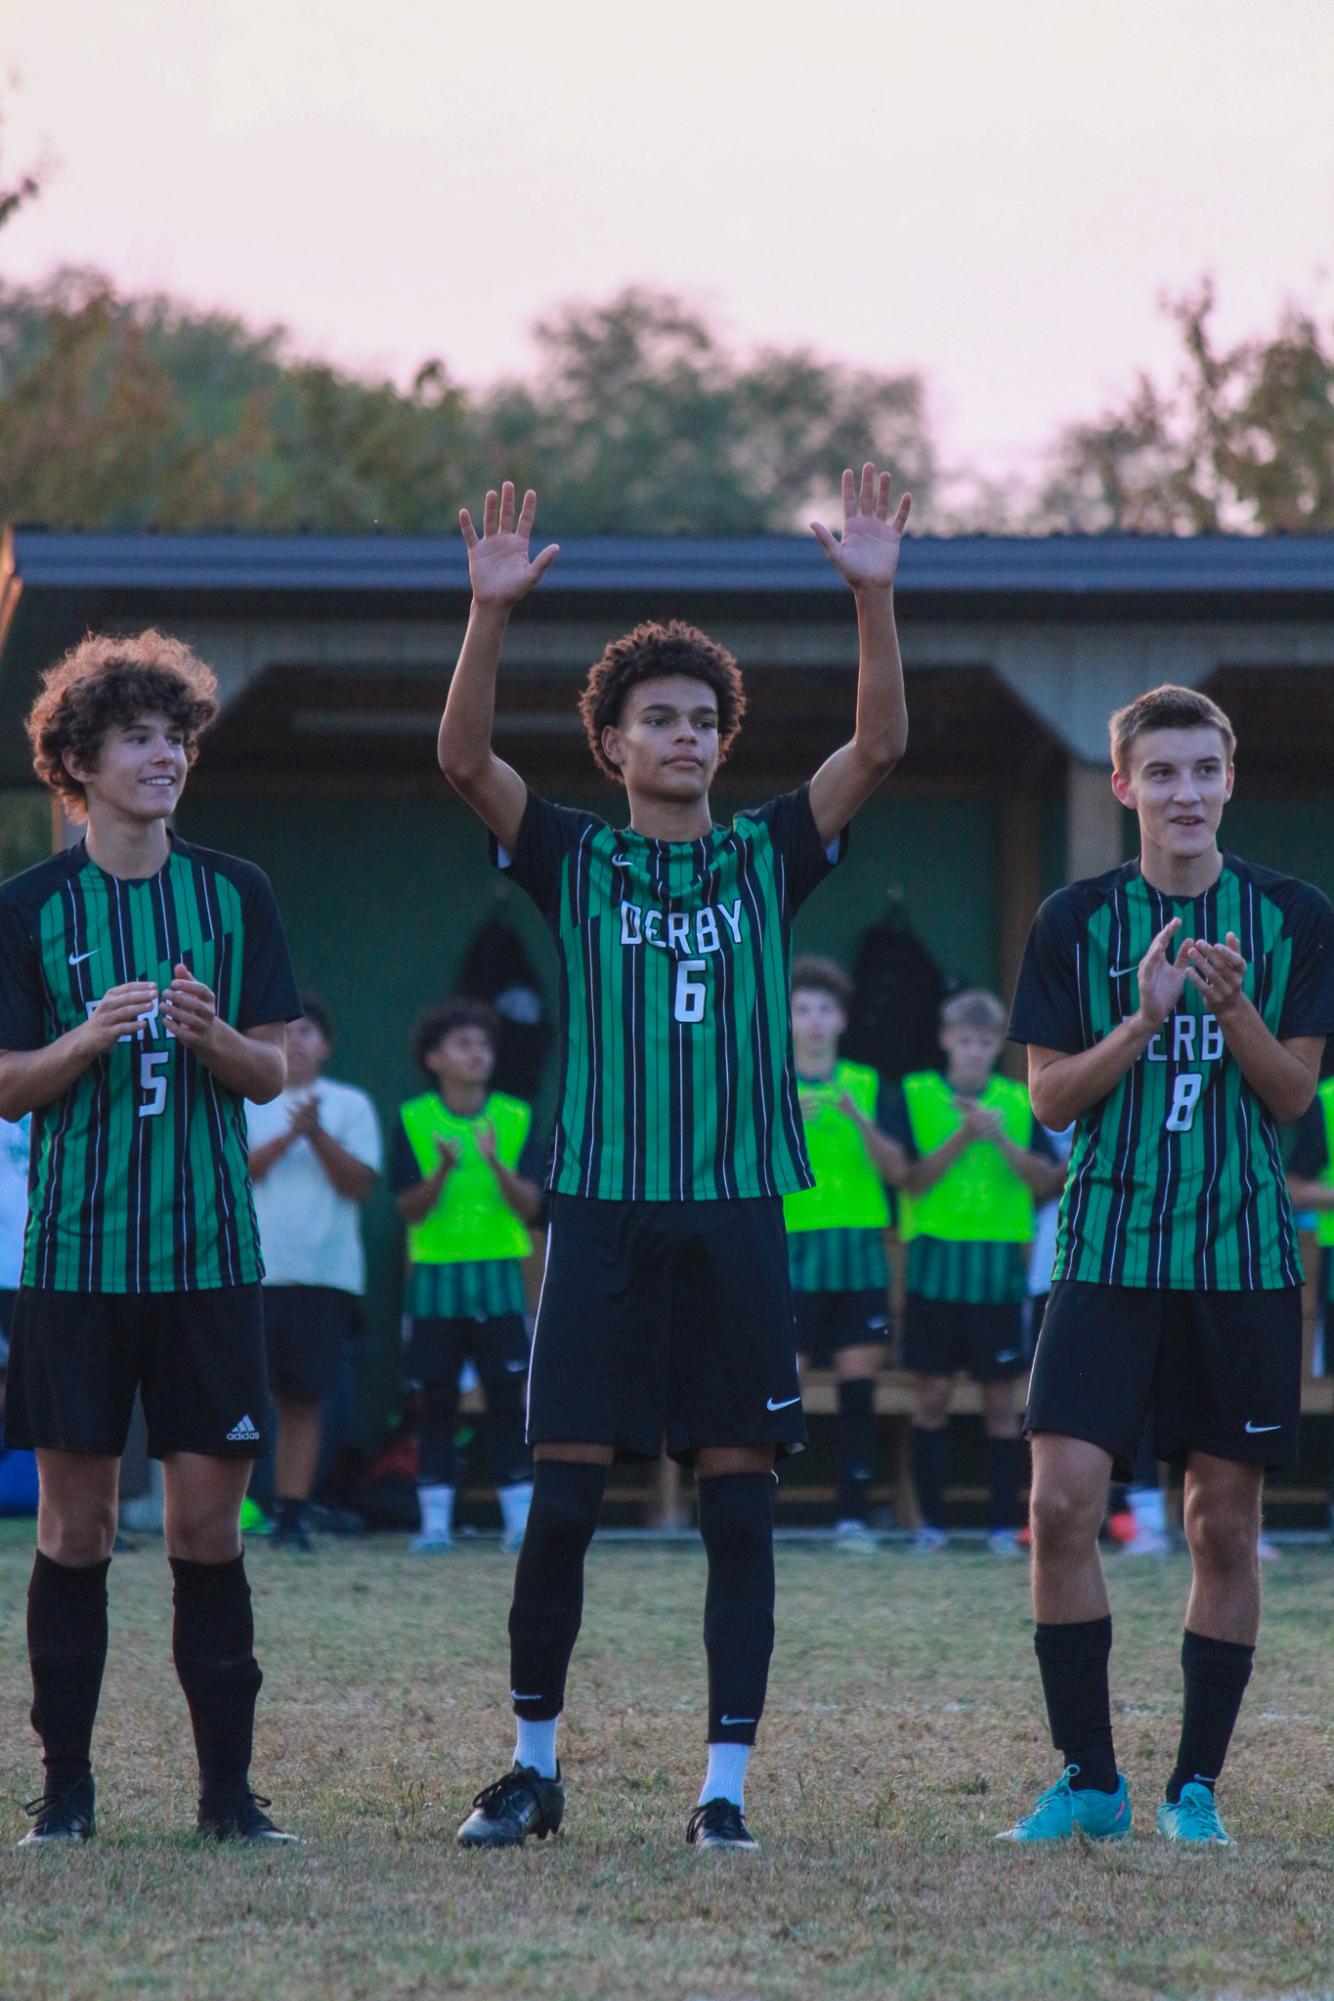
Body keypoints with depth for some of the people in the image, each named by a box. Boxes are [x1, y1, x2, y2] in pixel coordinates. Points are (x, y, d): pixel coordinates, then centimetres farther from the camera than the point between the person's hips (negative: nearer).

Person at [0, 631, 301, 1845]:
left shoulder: (235, 894, 6)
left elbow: (273, 1073, 6)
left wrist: (213, 1037, -15)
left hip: (209, 1255, 1)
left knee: (209, 1524, 0)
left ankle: (228, 1788, 6)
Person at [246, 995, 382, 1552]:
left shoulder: (350, 1105, 11)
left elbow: (360, 1183, 1)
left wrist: (317, 1134, -11)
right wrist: (287, 1136, -14)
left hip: (326, 1272, 1)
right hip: (250, 1270, -1)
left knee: (305, 1399, 0)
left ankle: (291, 1514, 4)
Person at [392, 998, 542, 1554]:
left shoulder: (515, 1118, 5)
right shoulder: (413, 1120, 3)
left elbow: (530, 1206, -1)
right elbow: (410, 1210, -2)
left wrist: (496, 1164, -19)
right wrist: (445, 1169, -19)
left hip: (499, 1274, 0)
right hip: (435, 1275, 0)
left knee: (506, 1398, -2)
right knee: (437, 1403, 1)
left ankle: (521, 1519, 1)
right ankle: (435, 1522, 5)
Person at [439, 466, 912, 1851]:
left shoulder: (767, 860, 10)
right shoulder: (573, 863, 7)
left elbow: (879, 746, -1)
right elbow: (464, 758, -7)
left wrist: (873, 598, -13)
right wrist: (491, 612, -19)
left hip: (736, 1220, 1)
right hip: (601, 1216, -1)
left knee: (738, 1508, -1)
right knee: (562, 1500, -2)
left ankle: (726, 1785, 3)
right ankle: (535, 1765, 12)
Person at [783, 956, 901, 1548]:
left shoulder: (867, 1085, 11)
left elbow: (896, 1170, 3)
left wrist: (860, 1120, -12)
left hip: (860, 1254, 2)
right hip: (794, 1254, -2)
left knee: (859, 1386, -1)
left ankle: (854, 1515, 2)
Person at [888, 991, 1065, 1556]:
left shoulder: (1019, 1102, 8)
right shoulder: (915, 1095, 3)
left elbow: (1046, 1181, 2)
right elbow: (912, 1179, -5)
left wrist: (1002, 1140, -12)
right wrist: (963, 1137, -15)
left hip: (1000, 1263, 1)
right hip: (936, 1260, -1)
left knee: (1000, 1397, 1)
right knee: (932, 1393, 0)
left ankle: (1005, 1524, 5)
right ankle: (931, 1521, 7)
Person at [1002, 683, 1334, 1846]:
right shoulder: (1077, 921, 3)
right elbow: (1051, 1098, 0)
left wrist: (1232, 1008, -18)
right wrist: (1143, 1018, -15)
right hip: (1108, 1254, 0)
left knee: (1225, 1525, 2)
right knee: (1063, 1501, -10)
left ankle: (1197, 1785, 12)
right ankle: (1089, 1781, 1)